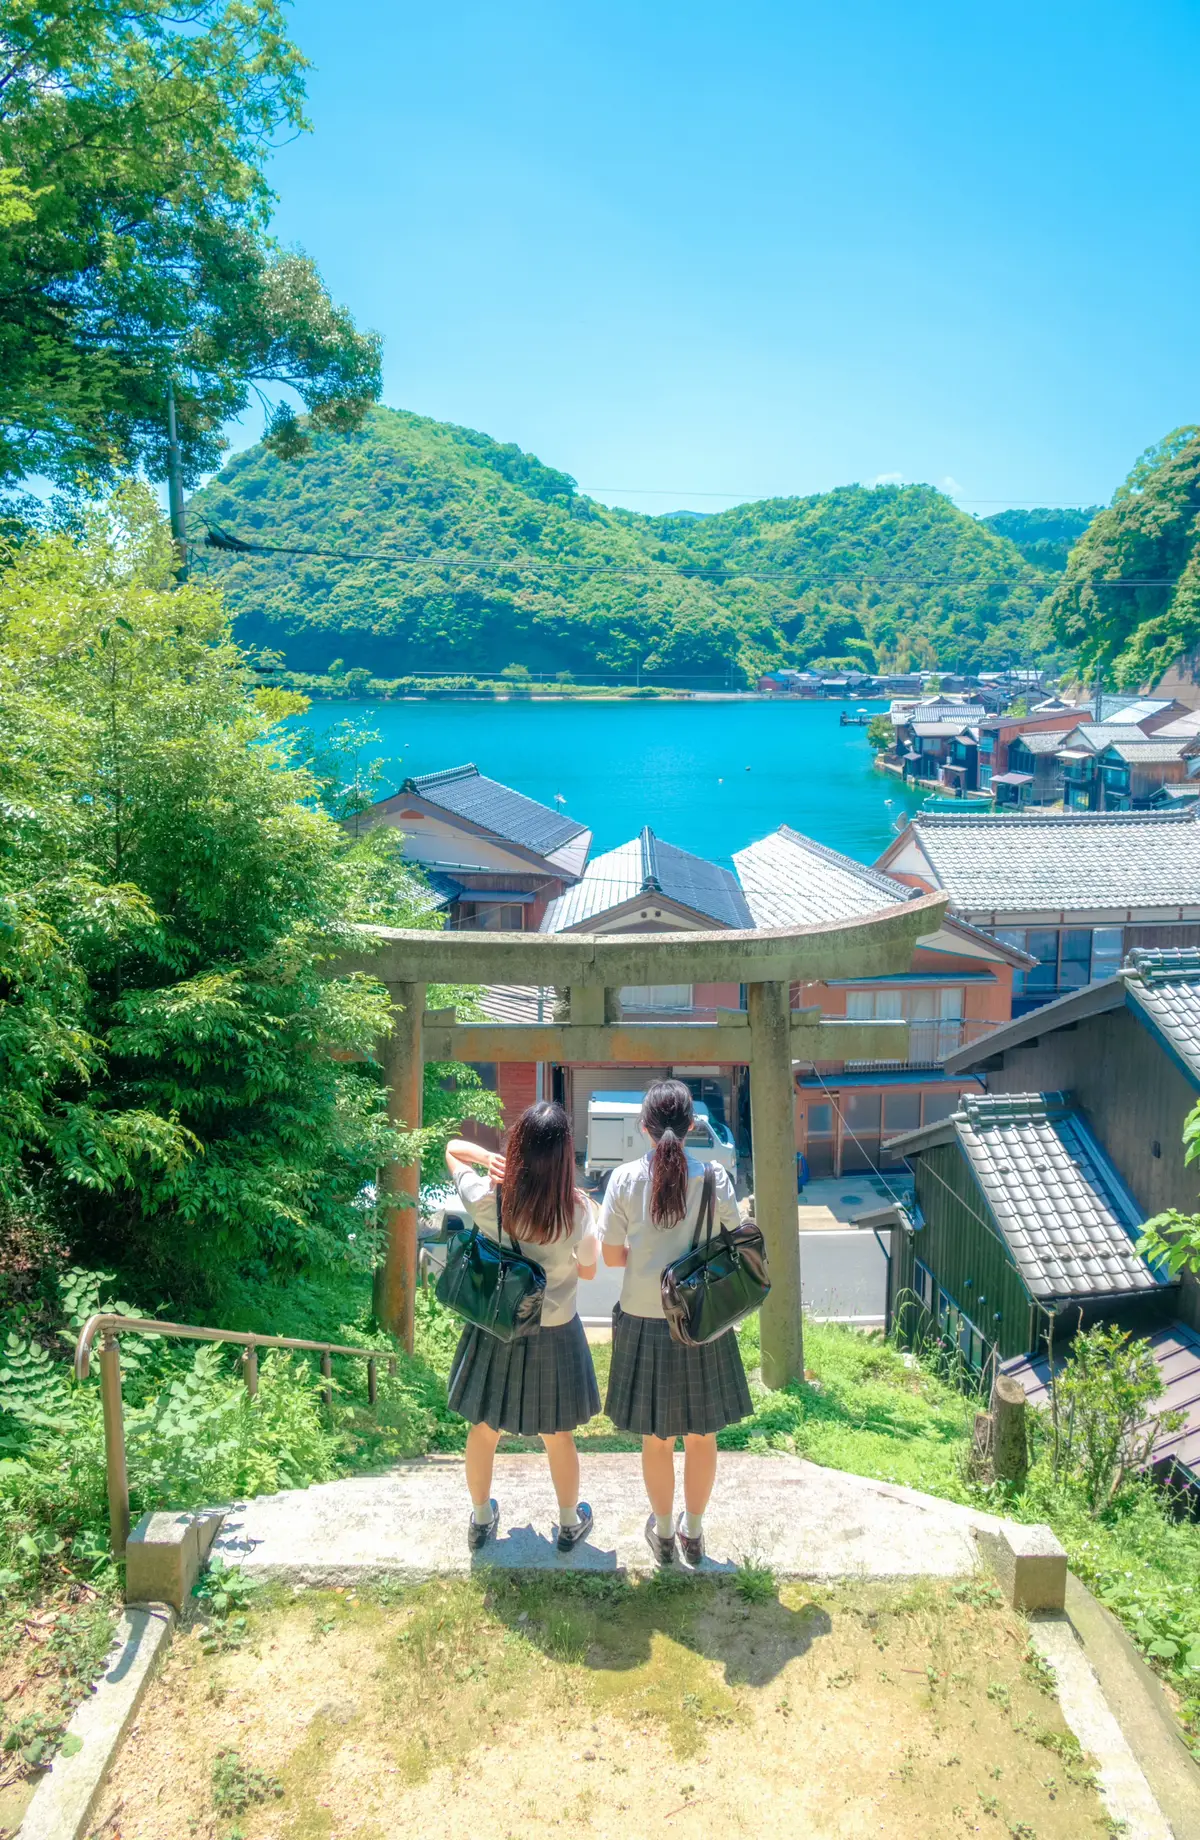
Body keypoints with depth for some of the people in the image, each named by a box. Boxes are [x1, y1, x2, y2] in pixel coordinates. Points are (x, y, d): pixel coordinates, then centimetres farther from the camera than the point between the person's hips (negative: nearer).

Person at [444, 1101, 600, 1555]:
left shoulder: (486, 1200, -22)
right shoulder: (577, 1210, -24)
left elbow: (451, 1148, -4)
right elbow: (588, 1271, -6)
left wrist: (490, 1158, -18)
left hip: (493, 1332, 1)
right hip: (553, 1334, -1)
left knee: (483, 1430, 24)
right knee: (558, 1435, 21)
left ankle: (481, 1519, 45)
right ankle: (570, 1524, 43)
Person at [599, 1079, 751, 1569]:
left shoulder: (625, 1179, -12)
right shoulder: (714, 1177, -12)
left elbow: (611, 1256, -6)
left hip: (644, 1322, 0)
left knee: (656, 1437, 17)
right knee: (701, 1434, 18)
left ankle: (663, 1534, 34)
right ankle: (693, 1533, 34)